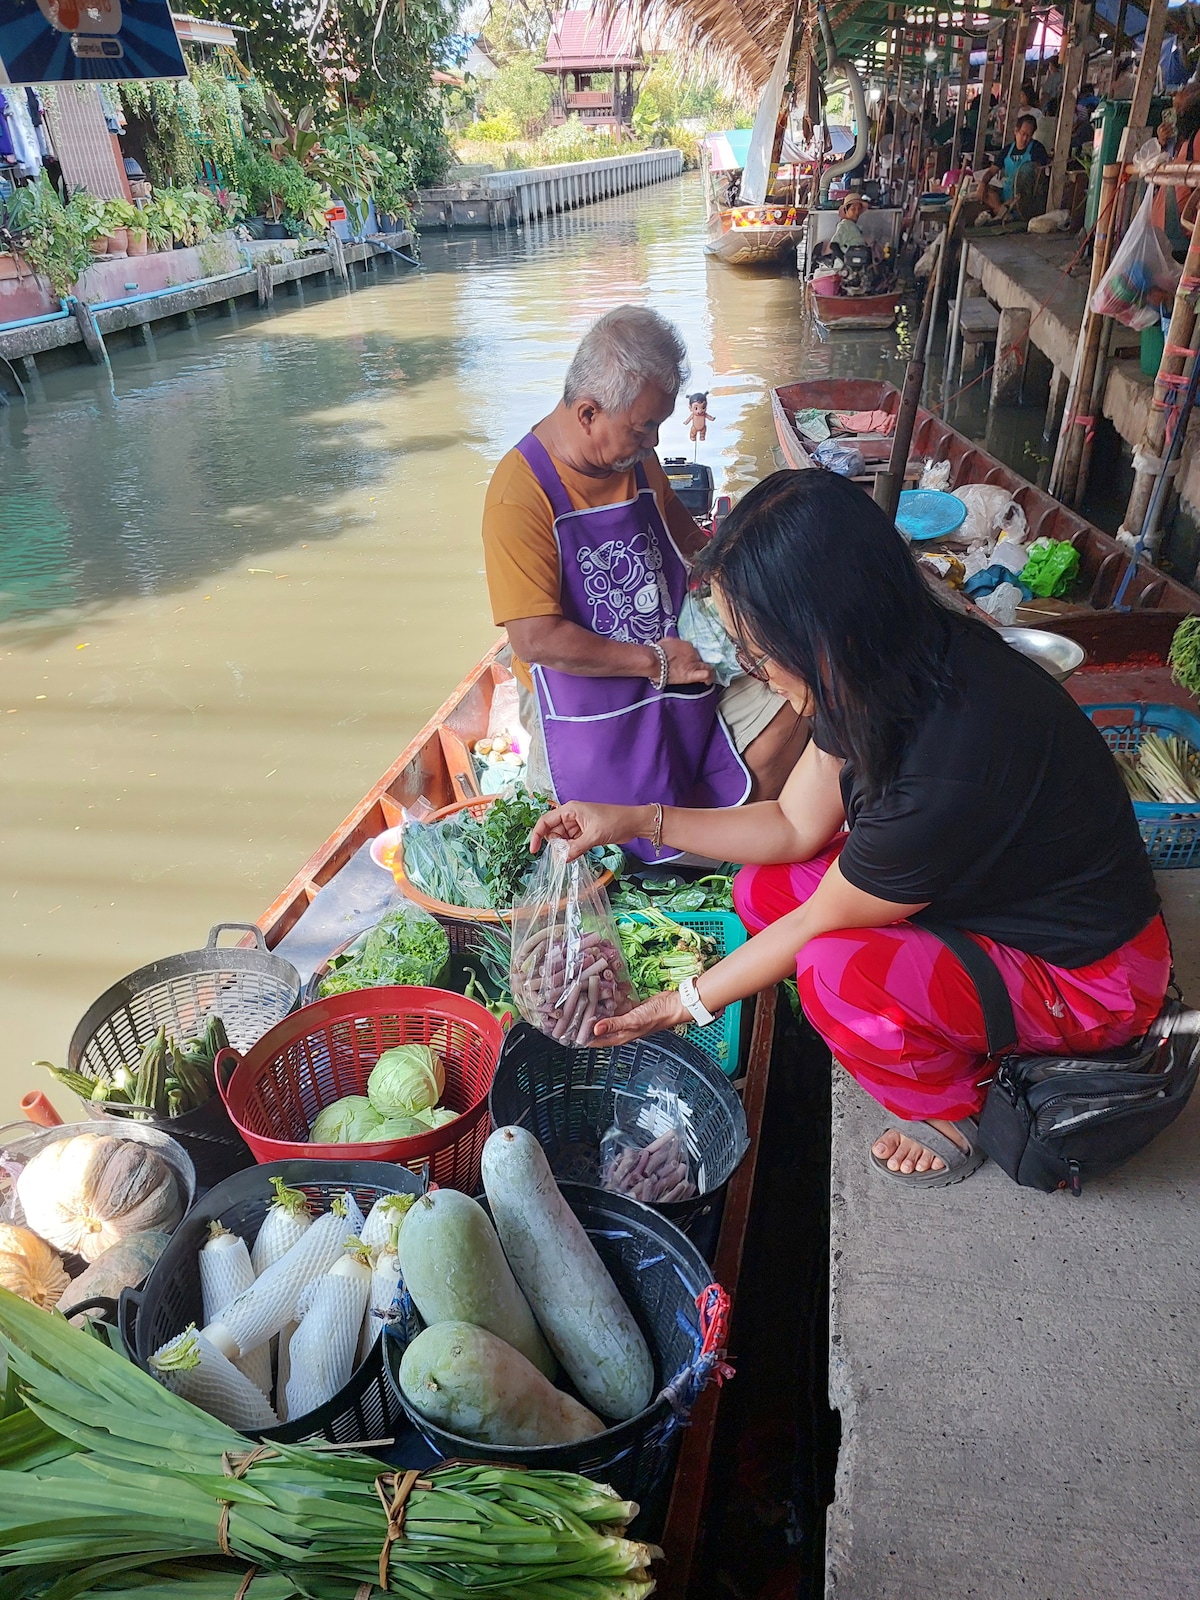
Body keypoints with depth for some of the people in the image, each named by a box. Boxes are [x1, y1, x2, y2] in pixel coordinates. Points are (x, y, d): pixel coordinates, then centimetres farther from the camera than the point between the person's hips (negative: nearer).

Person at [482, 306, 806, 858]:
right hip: (583, 698, -6)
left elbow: (687, 540, 23)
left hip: (674, 663, 7)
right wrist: (655, 662, -20)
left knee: (786, 710, -9)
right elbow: (537, 640, -25)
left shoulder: (638, 461, 3)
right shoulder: (520, 496, -20)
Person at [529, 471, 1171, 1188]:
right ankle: (961, 1038, 10)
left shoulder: (948, 774, -38)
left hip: (1086, 975, -8)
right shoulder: (895, 669, -12)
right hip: (993, 893, 8)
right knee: (763, 888, -3)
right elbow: (795, 825, -1)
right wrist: (634, 821, -6)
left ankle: (956, 1108, 1)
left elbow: (816, 923, -23)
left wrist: (681, 1006, -10)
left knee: (839, 975, -31)